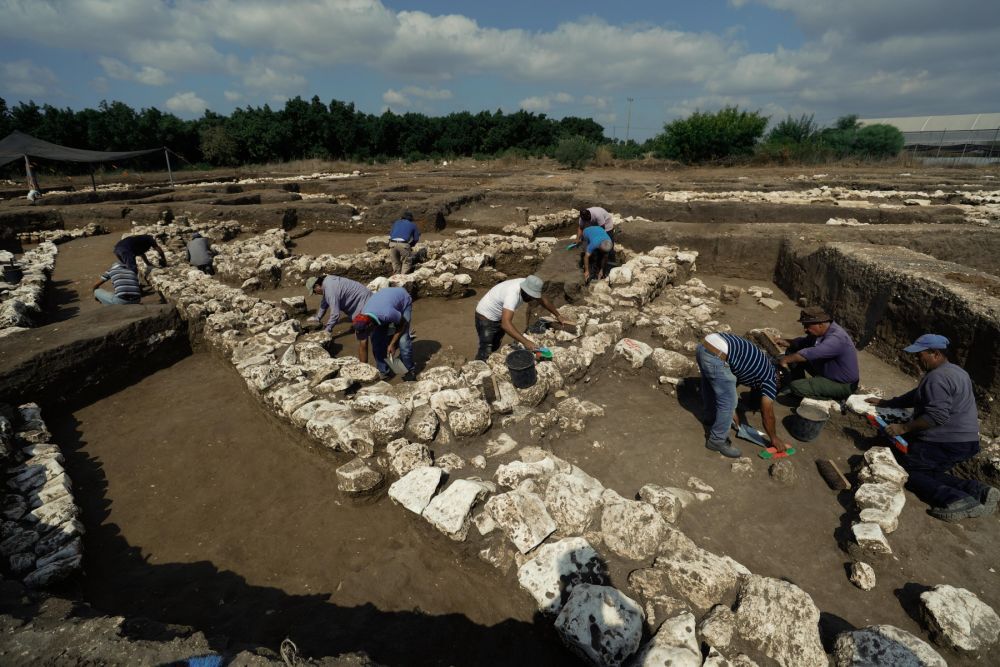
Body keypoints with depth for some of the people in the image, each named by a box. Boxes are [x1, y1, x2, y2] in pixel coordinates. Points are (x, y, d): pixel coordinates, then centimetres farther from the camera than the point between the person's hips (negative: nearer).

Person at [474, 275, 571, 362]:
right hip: (485, 318, -8)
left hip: (499, 317, 8)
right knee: (486, 351, -9)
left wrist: (558, 316, 8)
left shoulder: (529, 286, -17)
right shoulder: (513, 294, -41)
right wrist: (525, 341, -55)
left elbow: (543, 300, 4)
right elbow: (506, 324, -50)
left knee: (495, 346, 19)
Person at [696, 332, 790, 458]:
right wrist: (774, 439, 29)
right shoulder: (770, 378, 11)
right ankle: (717, 441, 23)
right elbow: (767, 414, 15)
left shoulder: (760, 364, 33)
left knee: (710, 388, 32)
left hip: (703, 346, 9)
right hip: (716, 357, -9)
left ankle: (712, 418, 56)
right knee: (727, 404, 8)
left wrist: (732, 412, 46)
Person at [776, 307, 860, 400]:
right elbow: (804, 342, 7)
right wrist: (787, 342, -14)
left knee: (796, 387, -24)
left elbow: (811, 353, -41)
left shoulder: (837, 338, -31)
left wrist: (786, 359, -33)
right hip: (825, 372, 9)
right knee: (793, 350, 2)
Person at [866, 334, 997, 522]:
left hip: (946, 444, -10)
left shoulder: (937, 378, -19)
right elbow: (916, 396, 24)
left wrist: (903, 428, -22)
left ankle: (956, 499, -21)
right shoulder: (954, 371, 17)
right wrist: (884, 402, 24)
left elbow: (937, 416, -27)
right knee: (926, 472, 13)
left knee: (901, 469, -7)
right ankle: (977, 490, -1)